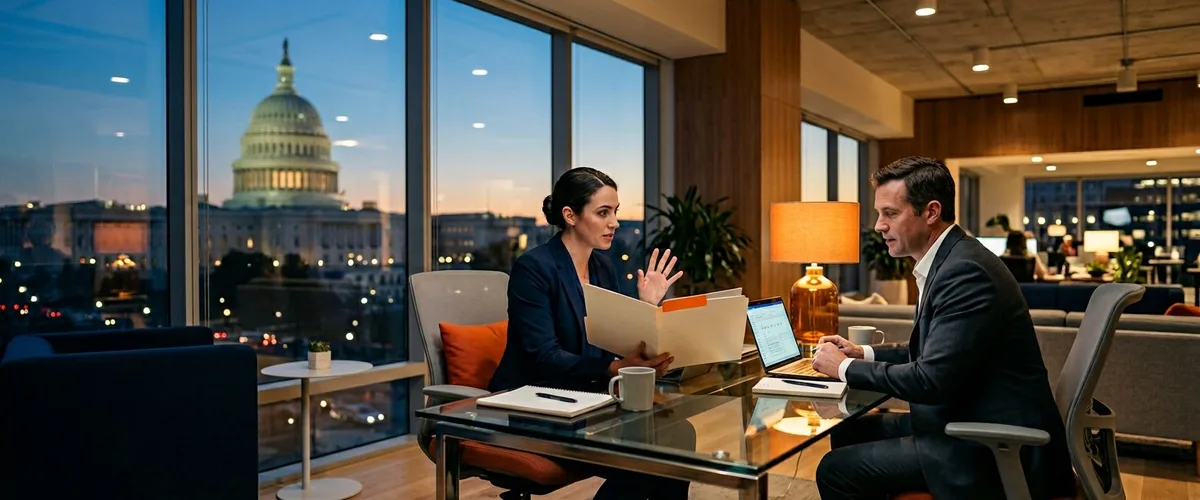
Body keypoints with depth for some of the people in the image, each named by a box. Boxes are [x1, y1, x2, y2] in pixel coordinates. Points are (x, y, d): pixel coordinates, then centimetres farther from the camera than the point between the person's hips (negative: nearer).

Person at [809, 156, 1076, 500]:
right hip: (971, 423, 10)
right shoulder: (948, 260, 9)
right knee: (848, 433, 14)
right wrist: (863, 353, 7)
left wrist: (845, 367, -14)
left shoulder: (965, 270, -22)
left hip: (996, 447, -10)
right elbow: (932, 353, 19)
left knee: (837, 470, -14)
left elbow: (932, 379, -26)